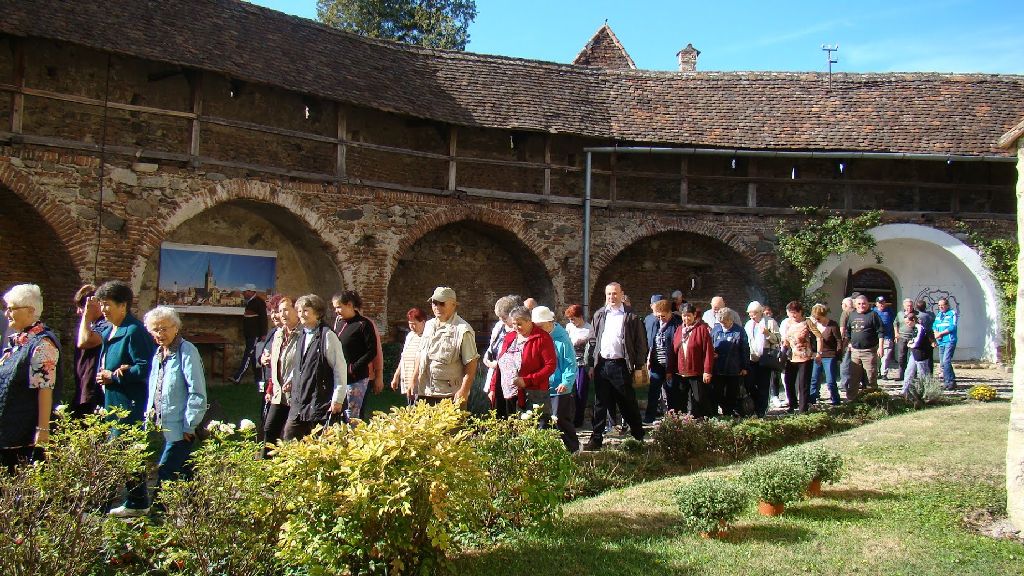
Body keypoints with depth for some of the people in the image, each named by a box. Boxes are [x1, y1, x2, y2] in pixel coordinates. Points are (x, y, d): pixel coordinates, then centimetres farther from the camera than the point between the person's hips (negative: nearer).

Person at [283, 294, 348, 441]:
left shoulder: (327, 336, -12)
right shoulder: (301, 336, 12)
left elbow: (340, 368, -12)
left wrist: (338, 399, -13)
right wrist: (291, 378, 13)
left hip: (321, 403, -7)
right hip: (299, 400, 7)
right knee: (289, 438, 6)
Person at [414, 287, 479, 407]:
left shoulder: (463, 330, -8)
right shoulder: (429, 325, 14)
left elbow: (471, 364, -11)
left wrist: (464, 391, -18)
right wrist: (414, 379, 18)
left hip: (450, 395, -6)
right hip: (425, 393, 6)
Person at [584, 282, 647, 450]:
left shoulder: (631, 316, -2)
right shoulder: (599, 315, 10)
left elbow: (640, 343, -2)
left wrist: (638, 367, -5)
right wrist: (591, 364, 7)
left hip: (621, 365, -3)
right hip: (602, 365, 3)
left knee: (627, 403, 6)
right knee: (600, 404, 8)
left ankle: (638, 436, 21)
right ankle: (596, 438, 13)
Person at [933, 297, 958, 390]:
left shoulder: (952, 313, -1)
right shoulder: (938, 315, 20)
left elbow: (952, 327, -11)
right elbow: (934, 326, 17)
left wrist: (940, 333, -10)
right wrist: (936, 333, -4)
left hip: (949, 341, -7)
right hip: (941, 342, 7)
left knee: (946, 361, -17)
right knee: (942, 364, 7)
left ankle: (950, 382, -12)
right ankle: (948, 381, 14)